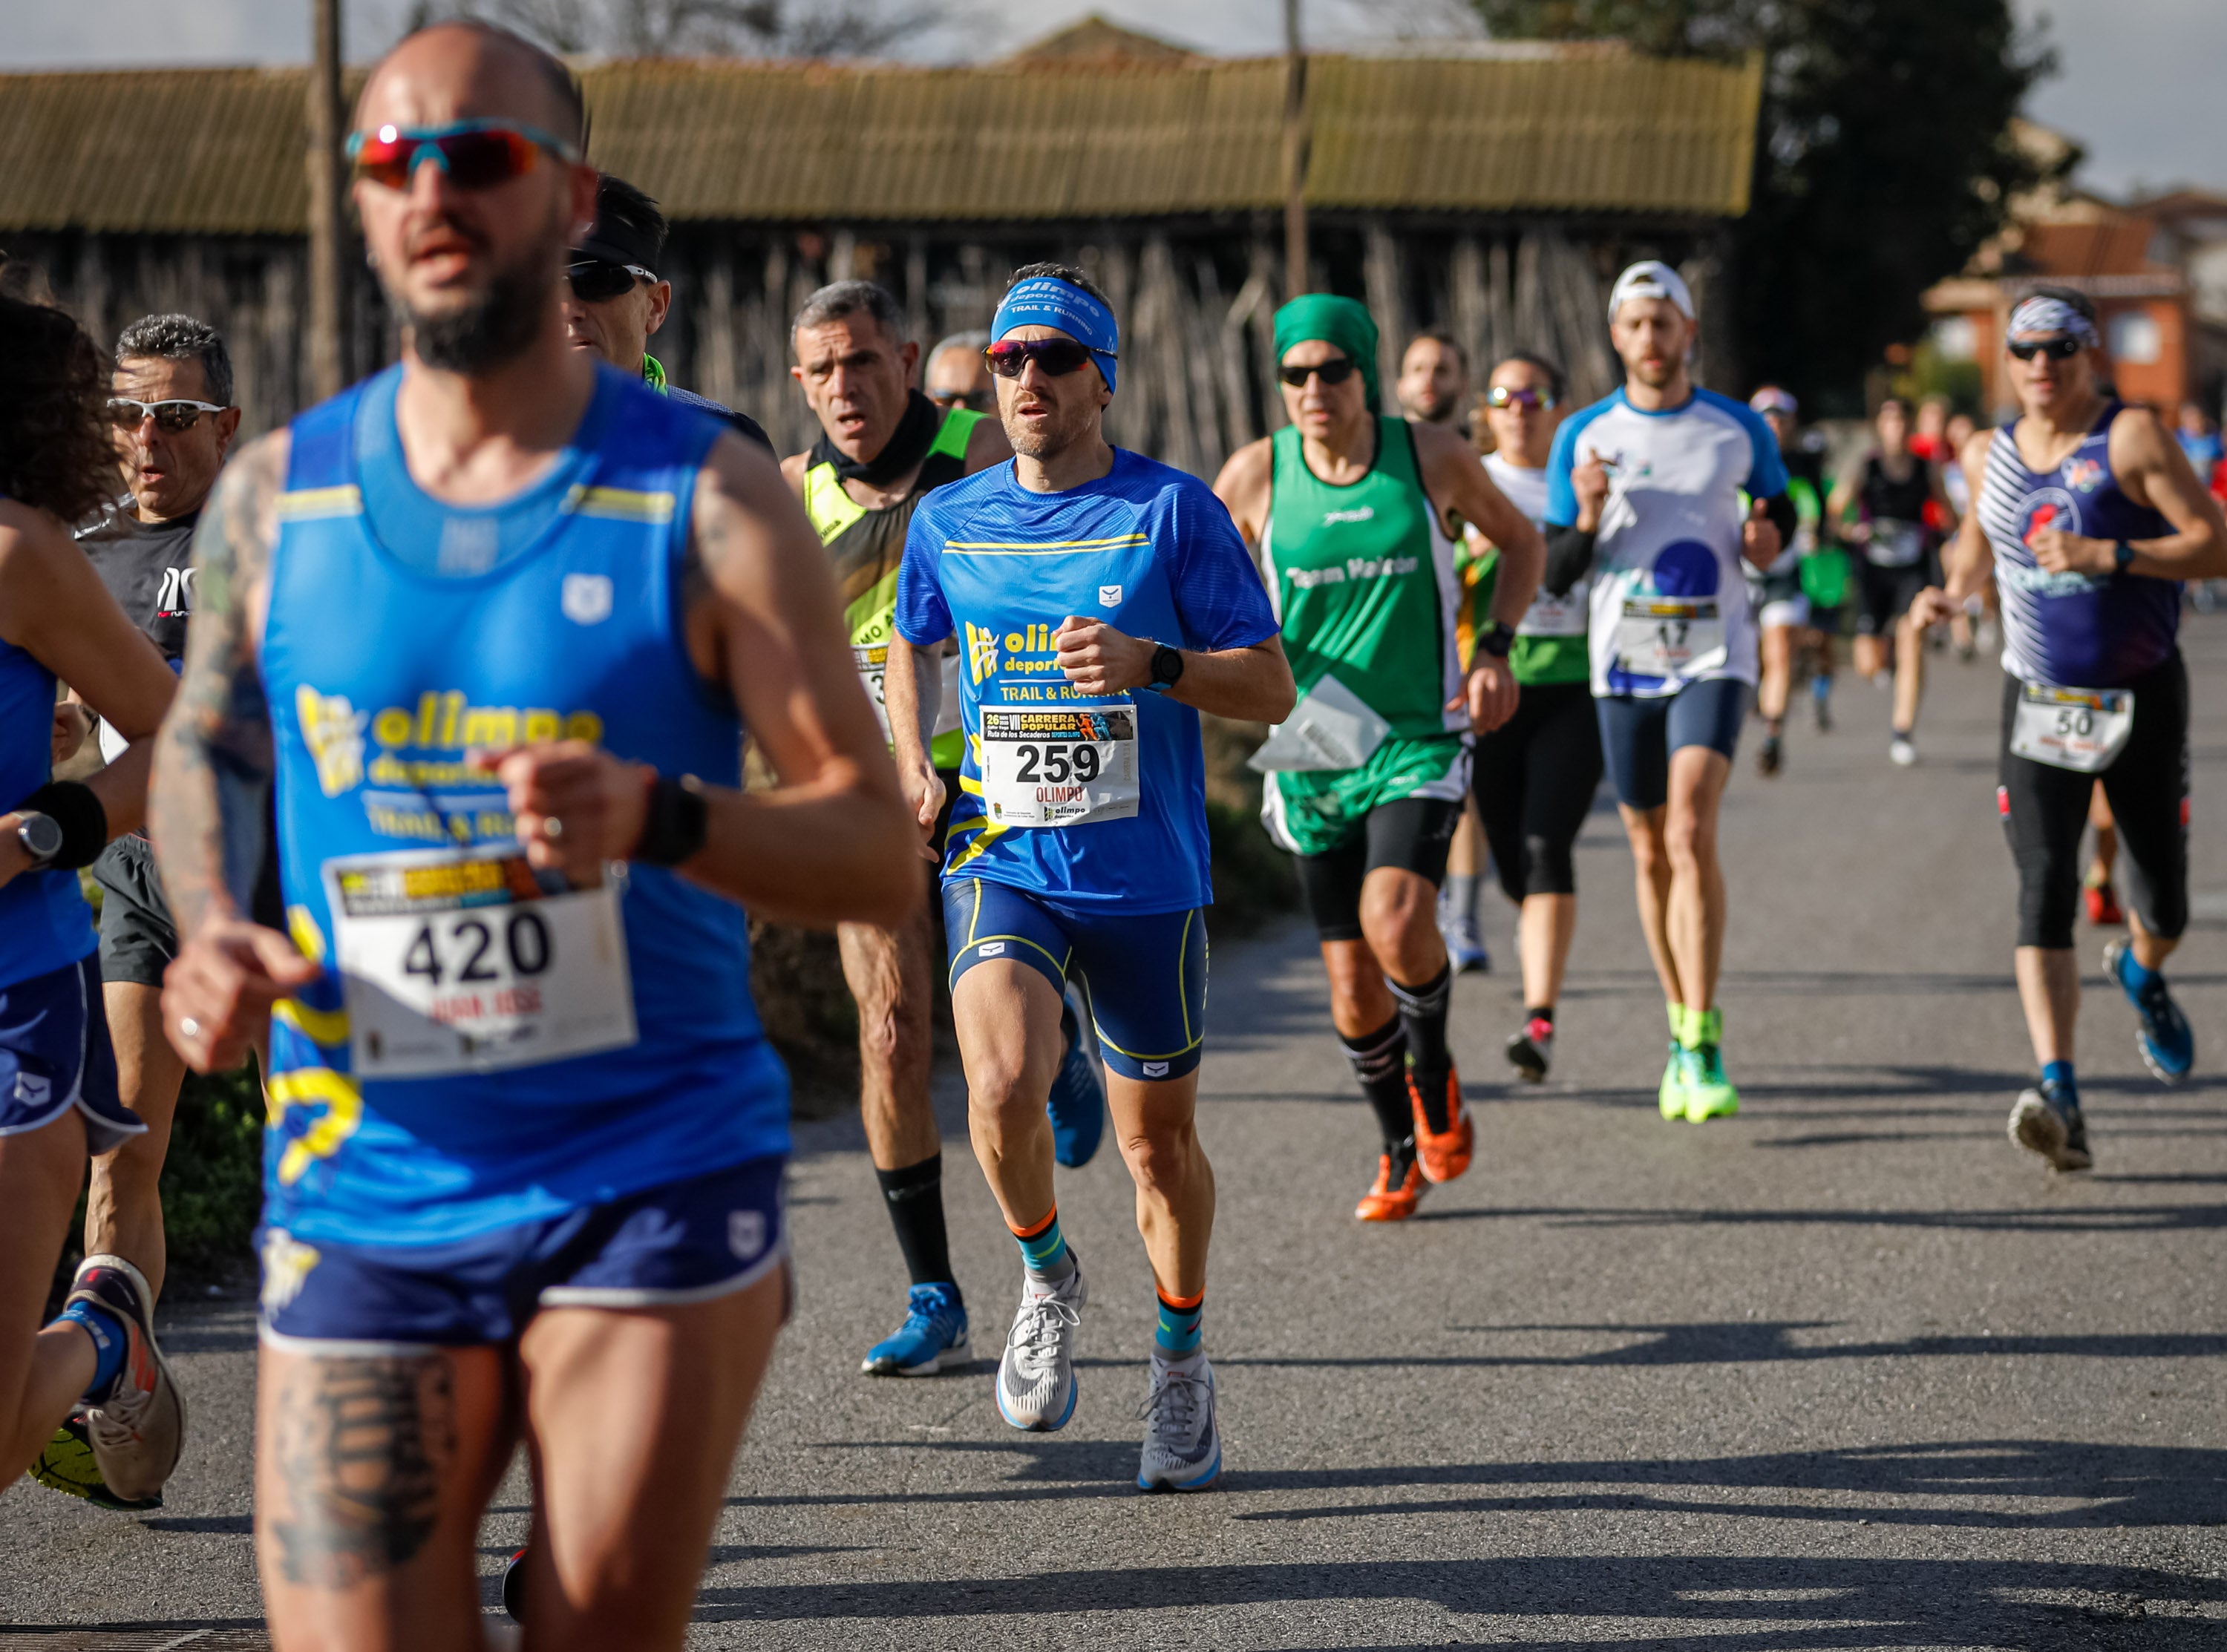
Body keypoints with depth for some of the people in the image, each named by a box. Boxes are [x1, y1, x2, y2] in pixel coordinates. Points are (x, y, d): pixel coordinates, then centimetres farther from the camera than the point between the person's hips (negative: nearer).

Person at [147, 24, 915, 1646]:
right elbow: (208, 741, 24)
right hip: (366, 1195, 2)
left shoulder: (705, 496, -3)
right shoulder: (276, 495, 5)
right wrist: (209, 939, 3)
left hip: (653, 1186, -2)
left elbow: (881, 854, -6)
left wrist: (659, 817, -24)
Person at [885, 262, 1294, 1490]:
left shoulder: (1173, 511, -5)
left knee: (1158, 1134, 9)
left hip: (1146, 873, -1)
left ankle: (1180, 1365, 31)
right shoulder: (947, 522, 5)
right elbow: (910, 640, 25)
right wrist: (910, 763, 8)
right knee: (1003, 1085, -24)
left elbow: (1272, 688, -6)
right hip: (1001, 862, 1)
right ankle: (1045, 1274, 6)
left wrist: (1151, 663, -23)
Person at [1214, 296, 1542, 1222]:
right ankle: (1401, 1152, 28)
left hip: (1420, 739, -2)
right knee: (1351, 982, 5)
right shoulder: (1255, 476, -4)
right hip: (1313, 753, 2)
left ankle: (1434, 1074, 5)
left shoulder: (1432, 457, -4)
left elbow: (1520, 540, 13)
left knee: (1395, 920, -25)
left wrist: (1497, 649, -1)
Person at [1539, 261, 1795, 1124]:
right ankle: (1681, 1026, 25)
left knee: (1691, 835, -19)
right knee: (1650, 853, 9)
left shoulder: (1738, 428, 2)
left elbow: (1780, 508, 19)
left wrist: (1769, 539, -5)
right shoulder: (1584, 437, 2)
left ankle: (1704, 1045, -18)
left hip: (1713, 661, -2)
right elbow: (1553, 574, 3)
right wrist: (1586, 521, -17)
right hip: (1623, 664, 2)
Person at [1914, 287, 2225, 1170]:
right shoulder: (1989, 454, 4)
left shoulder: (2131, 438, -11)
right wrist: (1953, 589, 6)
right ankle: (2059, 1098, -24)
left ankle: (2140, 971, 47)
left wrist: (2105, 556, -27)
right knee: (2044, 890, -16)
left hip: (2141, 700, -2)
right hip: (2039, 704, 2)